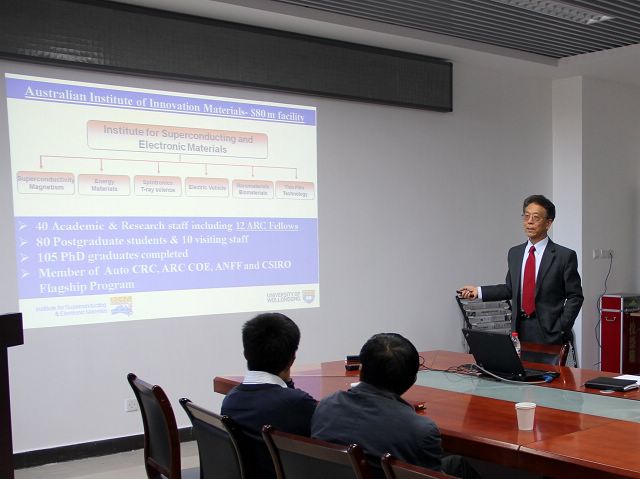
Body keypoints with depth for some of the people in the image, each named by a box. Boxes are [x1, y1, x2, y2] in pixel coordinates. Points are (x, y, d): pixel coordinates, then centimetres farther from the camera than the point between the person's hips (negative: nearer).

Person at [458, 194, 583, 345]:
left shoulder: (564, 256, -5)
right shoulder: (514, 253, 10)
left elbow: (575, 297, -3)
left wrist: (561, 329, -10)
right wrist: (479, 291, 8)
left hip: (548, 332, -4)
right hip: (519, 329, 4)